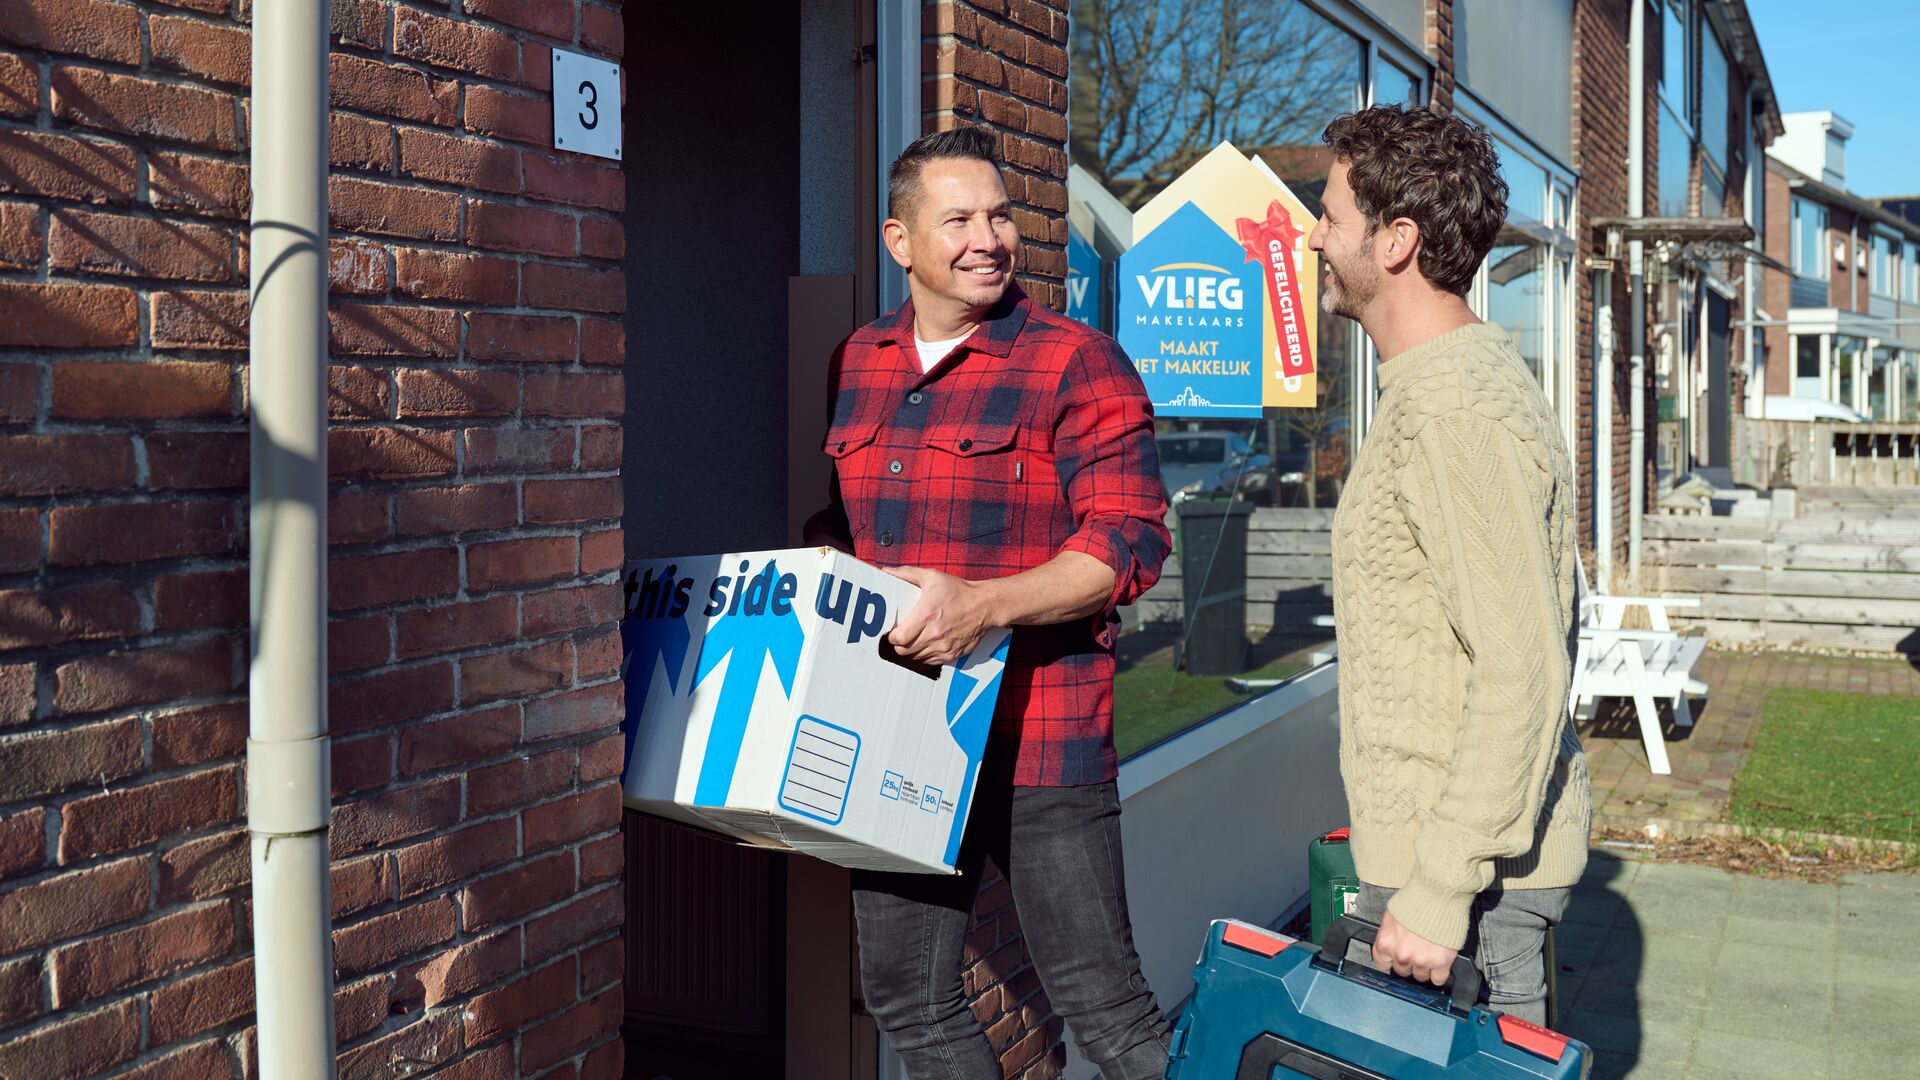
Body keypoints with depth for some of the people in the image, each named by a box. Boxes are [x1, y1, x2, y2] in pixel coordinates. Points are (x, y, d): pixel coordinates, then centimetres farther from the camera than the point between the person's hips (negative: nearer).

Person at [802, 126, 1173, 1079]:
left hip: (1038, 732, -6)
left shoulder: (1078, 363, -6)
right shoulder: (856, 363, 12)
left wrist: (986, 603, -26)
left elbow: (1130, 539, -13)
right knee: (907, 1000, 14)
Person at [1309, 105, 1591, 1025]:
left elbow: (1522, 673, -25)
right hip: (1435, 845, 10)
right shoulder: (1461, 379, 14)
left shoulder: (1455, 413, -20)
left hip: (1468, 870, -10)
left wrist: (1439, 888, -25)